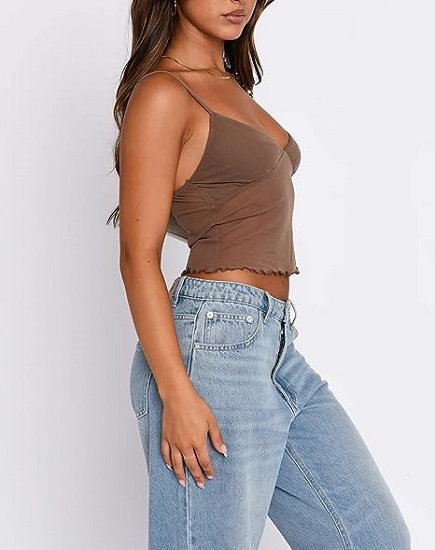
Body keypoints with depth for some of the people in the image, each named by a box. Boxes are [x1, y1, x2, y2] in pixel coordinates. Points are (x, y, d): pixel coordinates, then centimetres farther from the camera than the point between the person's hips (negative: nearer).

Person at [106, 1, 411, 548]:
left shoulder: (232, 87, 18)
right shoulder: (163, 94, -8)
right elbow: (138, 257, -14)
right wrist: (176, 394, -20)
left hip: (277, 341, 9)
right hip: (215, 342, -9)